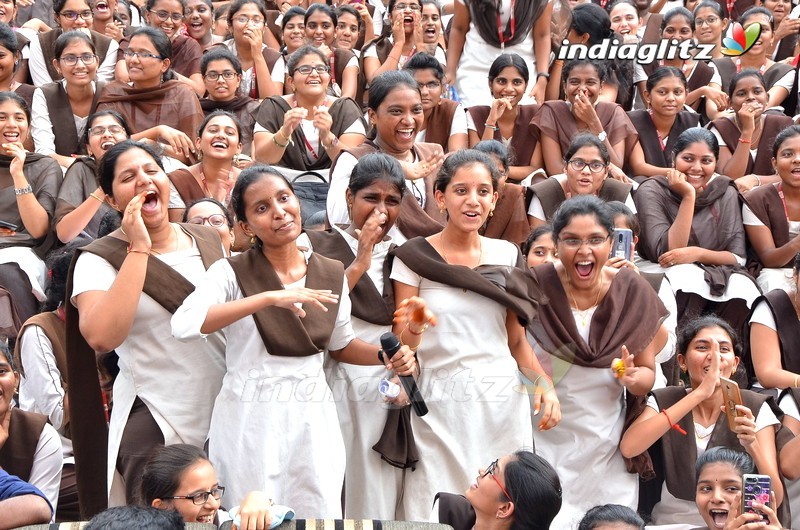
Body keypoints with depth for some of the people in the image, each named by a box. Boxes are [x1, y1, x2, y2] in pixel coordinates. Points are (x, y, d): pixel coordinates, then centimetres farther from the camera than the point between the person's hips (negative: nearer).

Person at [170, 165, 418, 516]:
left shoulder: (332, 274, 4)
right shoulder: (231, 272, -9)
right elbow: (184, 325, -27)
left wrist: (388, 356, -2)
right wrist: (271, 298, -31)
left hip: (312, 417, 4)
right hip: (250, 420, -3)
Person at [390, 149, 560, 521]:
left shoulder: (507, 255, 7)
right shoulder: (414, 257, -2)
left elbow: (516, 339, 13)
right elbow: (402, 345, -1)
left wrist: (543, 383, -3)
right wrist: (414, 327, -23)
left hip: (504, 403, 3)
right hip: (441, 406, -3)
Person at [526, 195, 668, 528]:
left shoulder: (633, 292, -6)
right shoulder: (535, 285, -11)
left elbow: (648, 374, 0)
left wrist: (633, 378, -20)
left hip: (607, 444, 2)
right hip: (543, 439, -2)